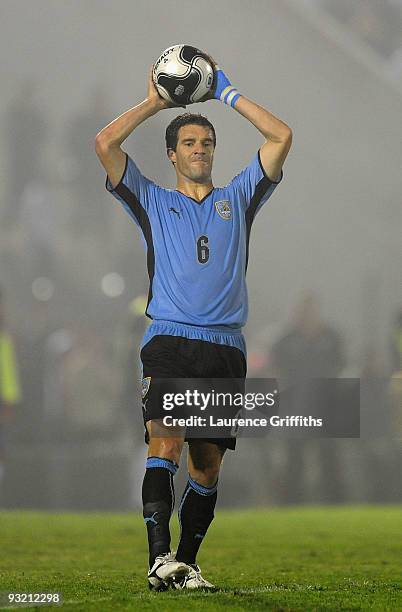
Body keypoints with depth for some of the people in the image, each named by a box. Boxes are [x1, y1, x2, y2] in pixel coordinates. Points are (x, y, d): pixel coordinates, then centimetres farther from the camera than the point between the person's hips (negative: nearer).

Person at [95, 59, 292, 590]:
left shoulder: (237, 199, 21)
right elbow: (105, 144, 4)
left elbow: (281, 137, 13)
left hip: (226, 348, 3)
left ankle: (186, 562, 9)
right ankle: (160, 557, -29)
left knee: (208, 466, 2)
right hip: (168, 342, -3)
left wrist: (228, 94, 17)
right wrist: (154, 103, 14)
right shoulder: (152, 202, 16)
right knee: (165, 443, -21)